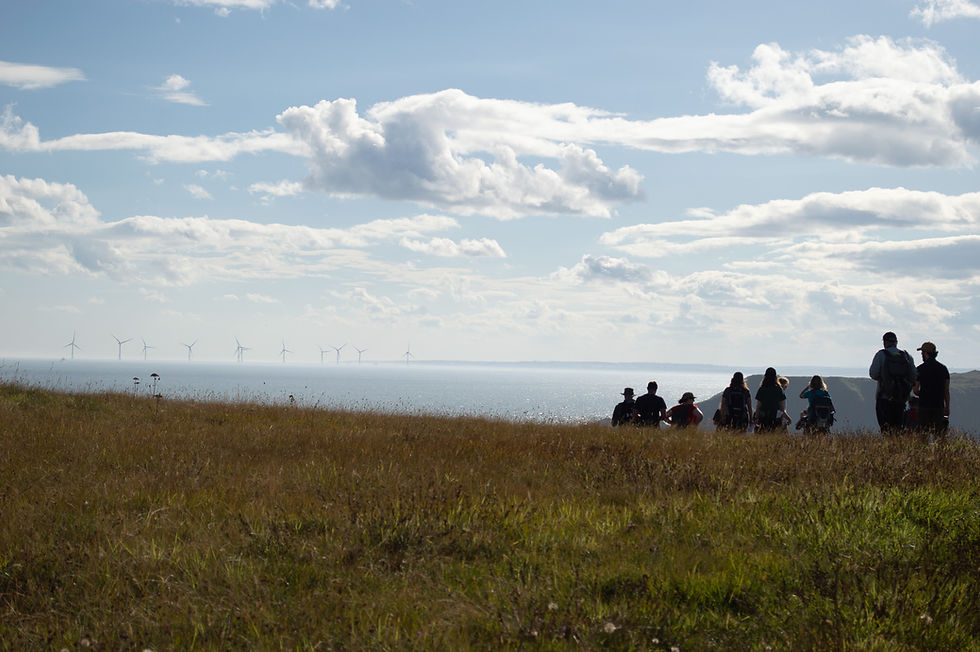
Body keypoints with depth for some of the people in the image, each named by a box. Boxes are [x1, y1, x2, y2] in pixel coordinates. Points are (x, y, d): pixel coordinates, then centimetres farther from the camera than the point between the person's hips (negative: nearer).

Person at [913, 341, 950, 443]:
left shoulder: (920, 369, -5)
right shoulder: (943, 368, 6)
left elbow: (915, 390, -4)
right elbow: (947, 390, 7)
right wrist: (947, 407, 13)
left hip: (924, 405, -3)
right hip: (939, 406, 3)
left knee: (923, 434, 2)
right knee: (939, 434, 7)